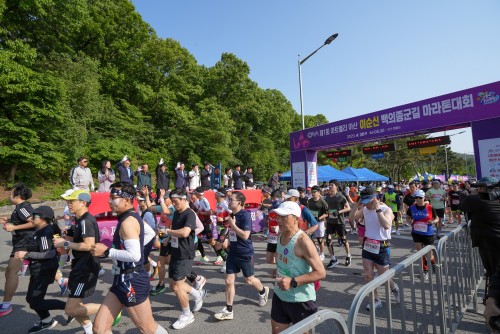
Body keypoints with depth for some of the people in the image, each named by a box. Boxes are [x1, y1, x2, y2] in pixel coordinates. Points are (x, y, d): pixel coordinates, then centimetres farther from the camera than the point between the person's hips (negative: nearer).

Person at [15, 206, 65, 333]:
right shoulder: (41, 231, 7)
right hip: (39, 270, 10)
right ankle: (46, 321, 34)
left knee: (36, 302, -3)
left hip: (44, 270, -10)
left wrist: (27, 254, -26)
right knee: (31, 298, 19)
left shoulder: (45, 233, -23)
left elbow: (49, 254, -29)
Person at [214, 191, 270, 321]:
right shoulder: (232, 215, 4)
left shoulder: (245, 215, -20)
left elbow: (245, 235, -27)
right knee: (229, 281, 5)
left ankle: (263, 291, 43)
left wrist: (233, 224, -21)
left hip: (245, 253, -6)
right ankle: (228, 310, 16)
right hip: (233, 252, 7)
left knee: (249, 280, 13)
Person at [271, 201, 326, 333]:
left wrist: (293, 282, -29)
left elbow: (321, 273, -24)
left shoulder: (303, 241, -24)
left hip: (301, 300, -7)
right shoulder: (281, 235, -1)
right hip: (279, 296, 7)